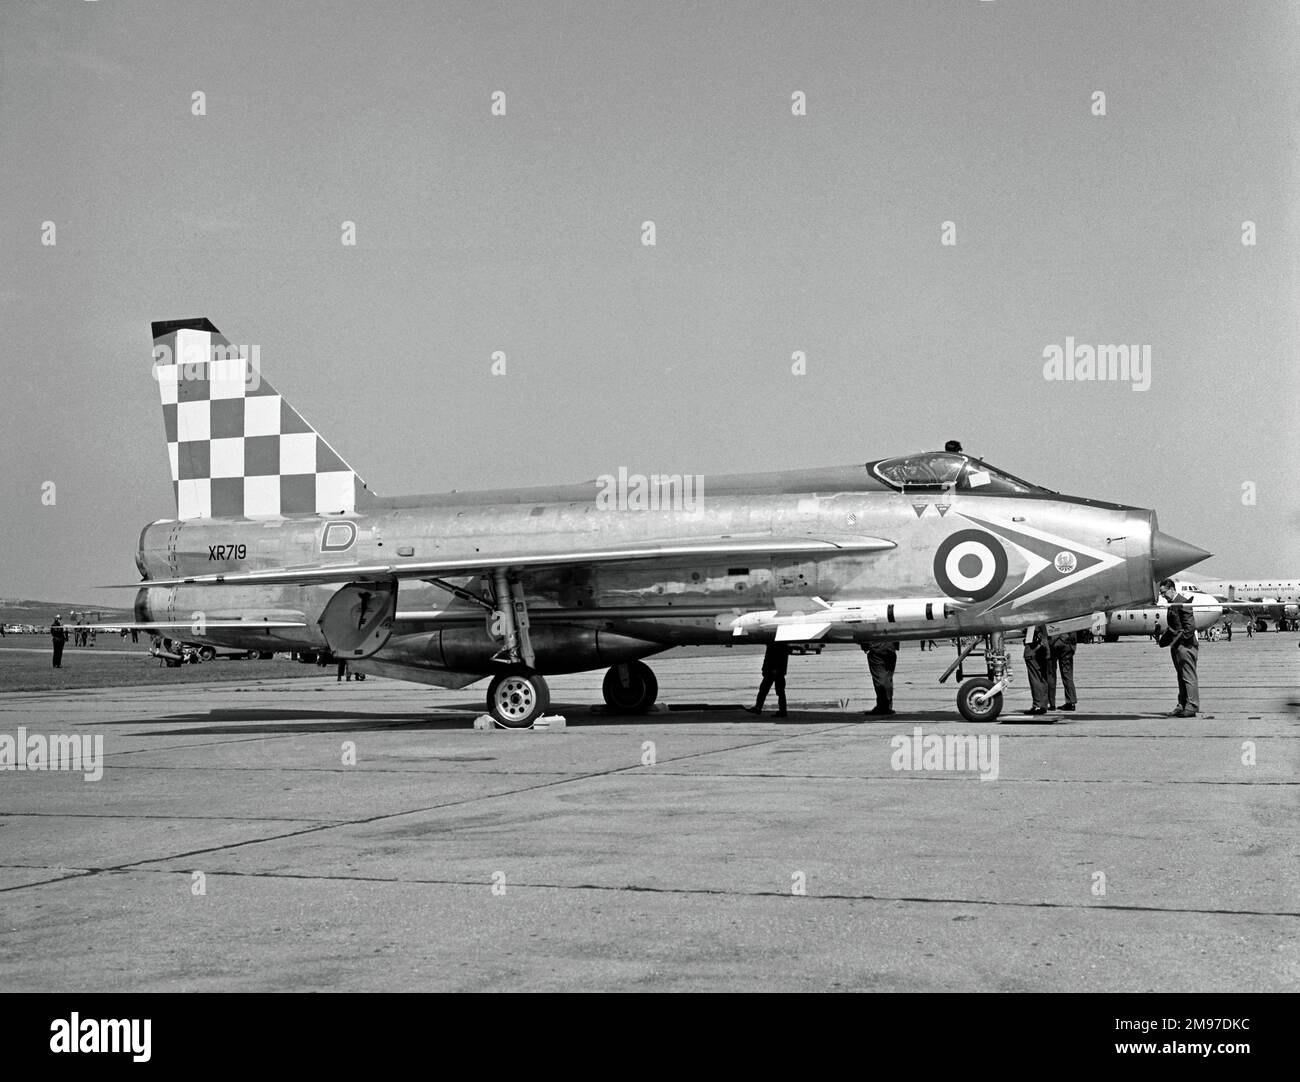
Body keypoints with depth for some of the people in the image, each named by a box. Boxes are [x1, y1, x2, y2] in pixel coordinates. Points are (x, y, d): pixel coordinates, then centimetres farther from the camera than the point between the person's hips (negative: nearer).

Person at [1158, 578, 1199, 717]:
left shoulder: (1183, 603, -14)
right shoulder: (1172, 604, 16)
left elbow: (1190, 626, -18)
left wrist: (1181, 640, -18)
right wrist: (1164, 639, 12)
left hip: (1185, 645, -10)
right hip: (1176, 646, 10)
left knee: (1189, 677, -6)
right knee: (1181, 677, 12)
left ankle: (1191, 707, -4)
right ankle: (1182, 706, 16)